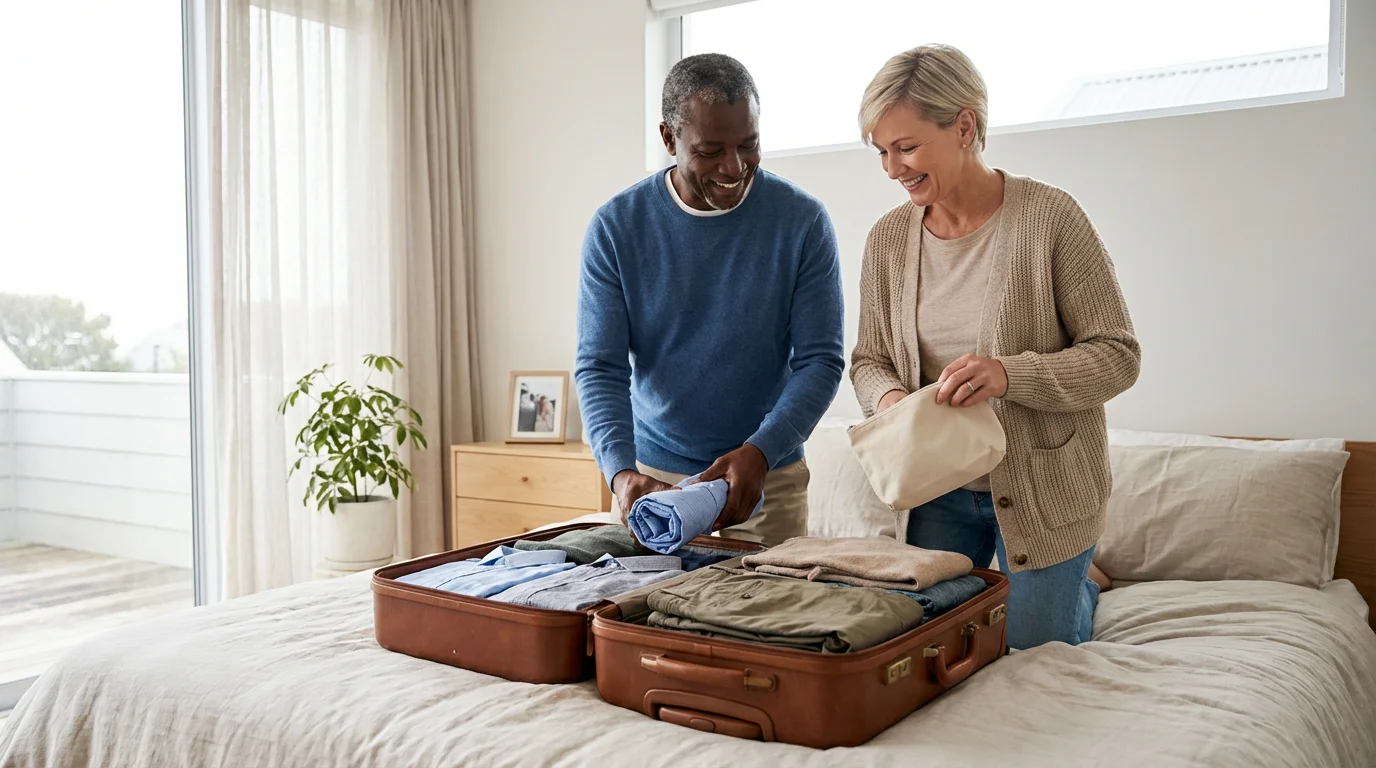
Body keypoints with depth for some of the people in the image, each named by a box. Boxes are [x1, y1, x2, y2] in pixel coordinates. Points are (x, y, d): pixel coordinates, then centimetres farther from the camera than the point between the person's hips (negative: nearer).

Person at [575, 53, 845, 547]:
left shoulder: (802, 222, -9)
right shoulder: (616, 227, -8)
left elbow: (821, 359, -9)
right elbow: (600, 367, -10)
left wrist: (760, 452, -24)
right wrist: (621, 471, -26)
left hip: (769, 475, 0)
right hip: (653, 474, 1)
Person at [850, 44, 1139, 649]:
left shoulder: (1049, 217, -16)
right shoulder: (888, 238, -2)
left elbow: (1117, 355, -14)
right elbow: (868, 359, 7)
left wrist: (1011, 373, -30)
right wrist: (889, 397, -16)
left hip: (1043, 486, -4)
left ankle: (1081, 584, 44)